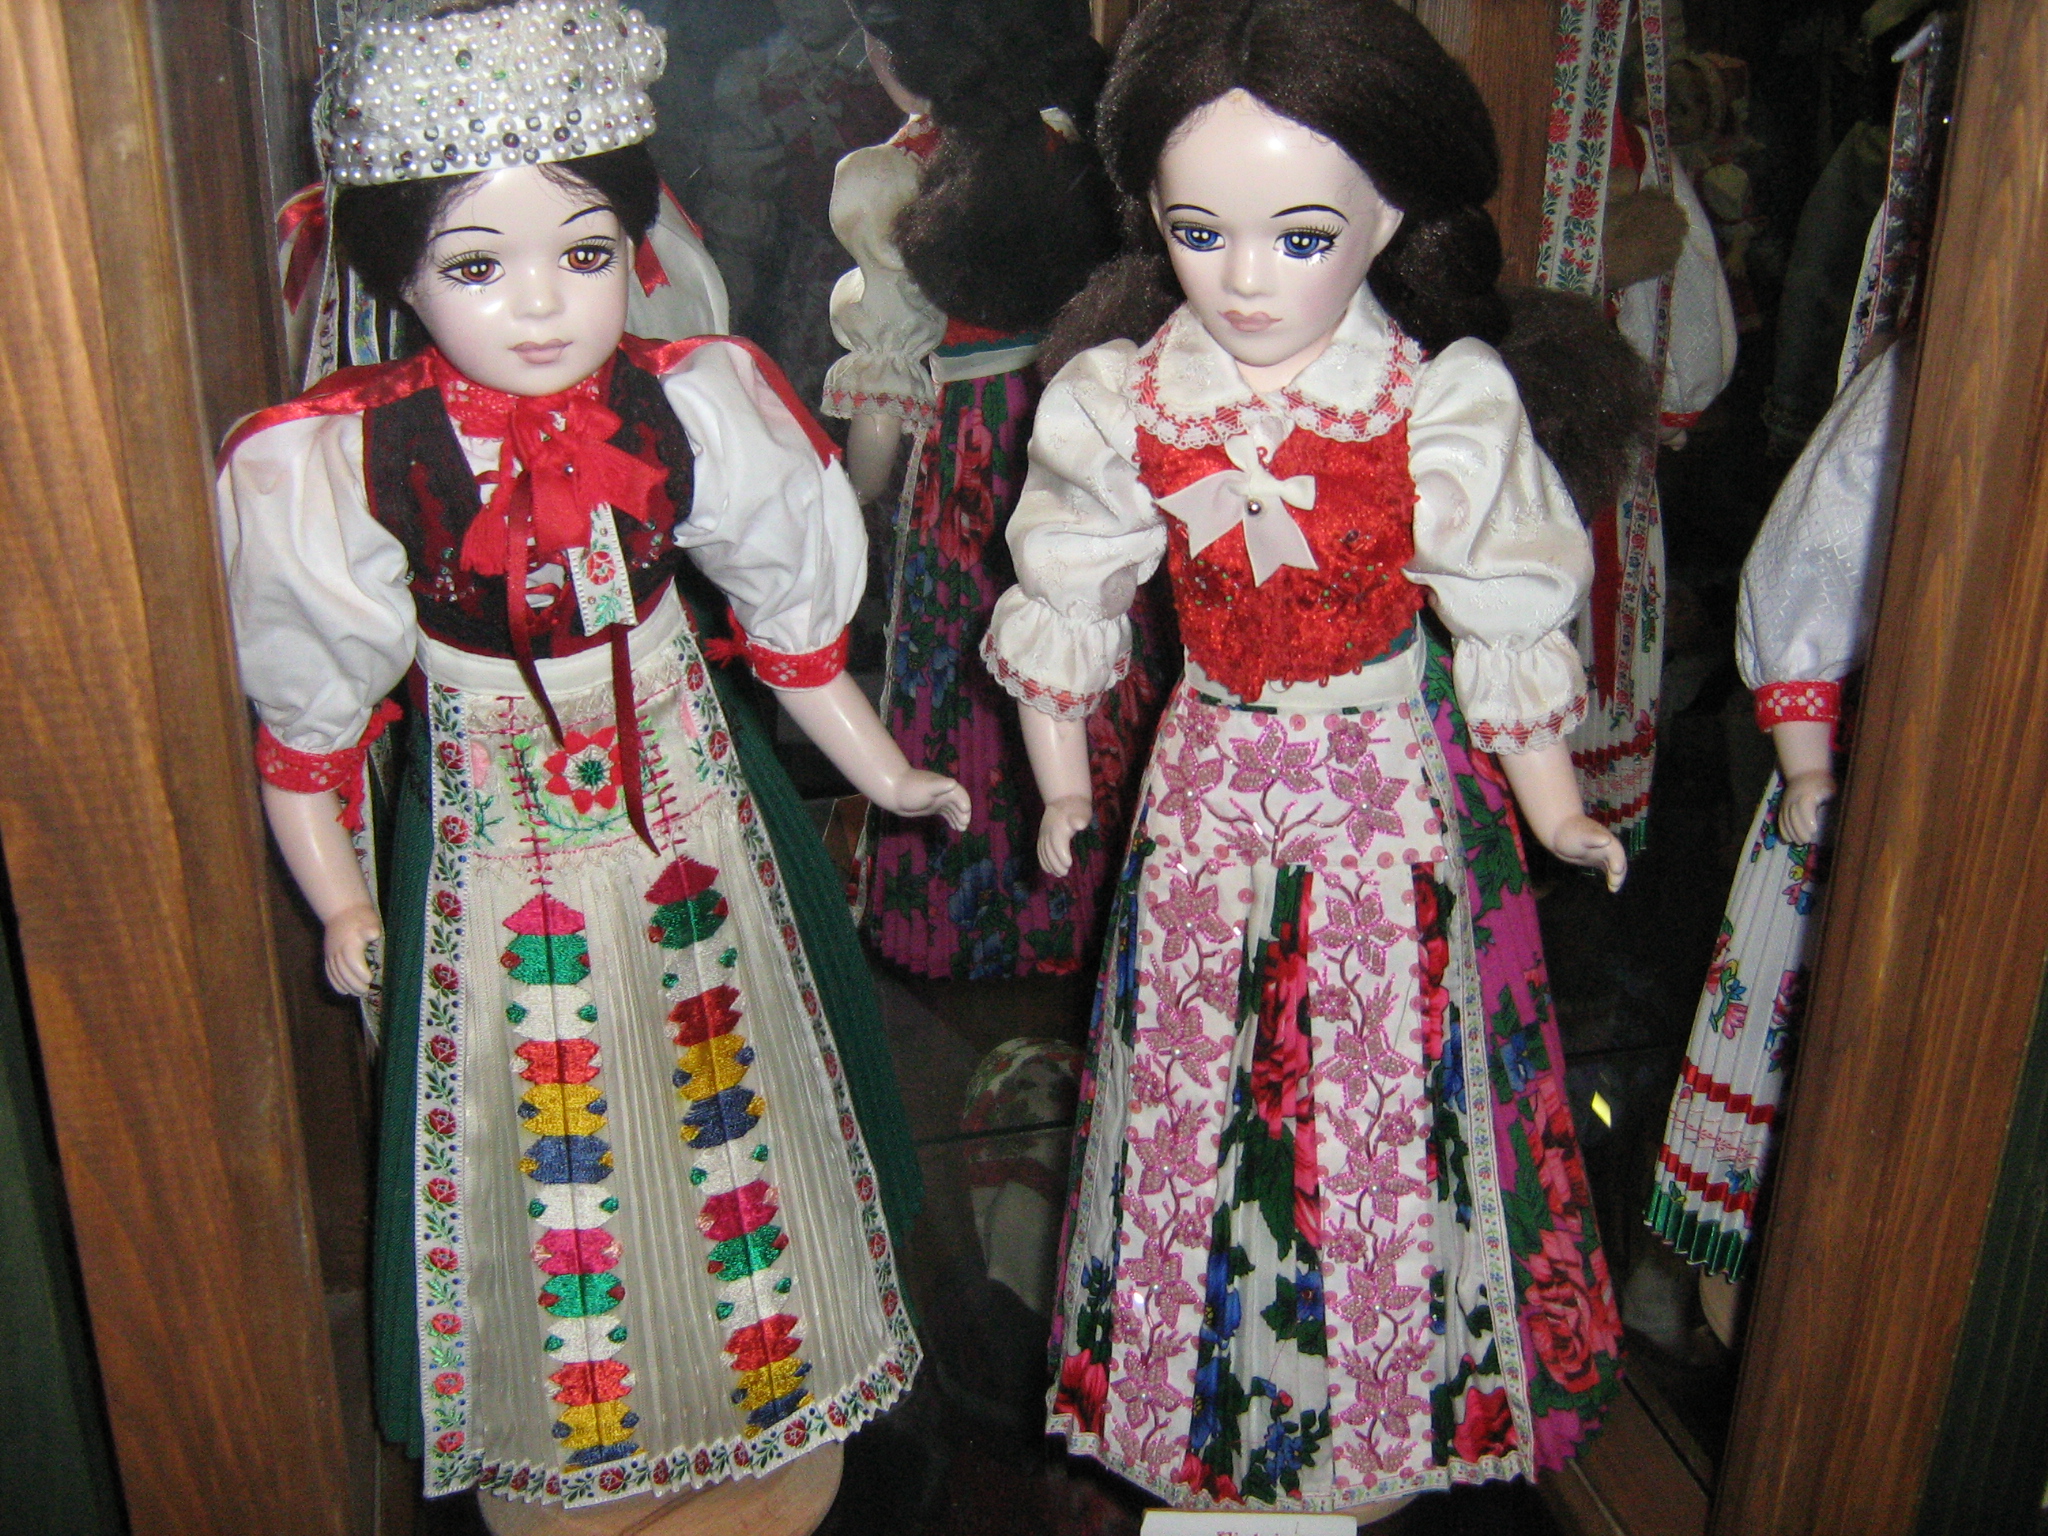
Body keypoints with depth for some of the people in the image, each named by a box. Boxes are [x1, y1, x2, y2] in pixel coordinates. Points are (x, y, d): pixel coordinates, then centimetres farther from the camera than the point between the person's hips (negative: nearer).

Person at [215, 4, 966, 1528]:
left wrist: (886, 775, 8)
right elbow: (311, 713, -6)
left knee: (728, 1099, 19)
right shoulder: (352, 463, -18)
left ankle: (773, 1405, 46)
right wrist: (339, 902, 0)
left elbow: (791, 617, 0)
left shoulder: (689, 409, -14)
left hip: (688, 800, 2)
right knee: (545, 1145, 13)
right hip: (498, 832, -2)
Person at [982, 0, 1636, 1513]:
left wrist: (1554, 810, 4)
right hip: (1212, 785, 2)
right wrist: (1062, 784, 11)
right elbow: (1063, 605, 2)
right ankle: (1207, 1395, 40)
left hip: (1396, 791, -1)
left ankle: (1388, 1409, 39)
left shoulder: (1447, 406, -17)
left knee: (1387, 1086, 13)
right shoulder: (1118, 406, -12)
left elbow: (1508, 625, -6)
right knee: (1202, 1084, 15)